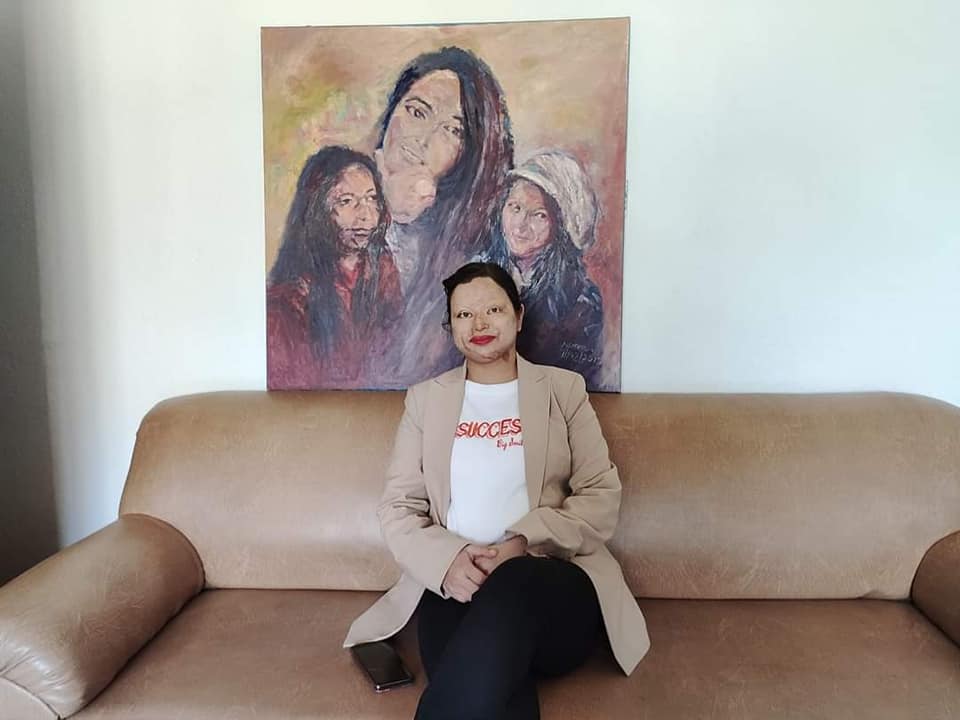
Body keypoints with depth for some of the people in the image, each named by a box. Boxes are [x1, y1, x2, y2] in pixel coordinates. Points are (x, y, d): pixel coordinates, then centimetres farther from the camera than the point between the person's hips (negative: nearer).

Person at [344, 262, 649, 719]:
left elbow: (602, 496, 3)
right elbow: (397, 506, 9)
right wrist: (446, 561, -13)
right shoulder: (426, 398, 14)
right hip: (454, 585, 0)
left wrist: (524, 543, -15)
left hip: (554, 581, 1)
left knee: (513, 584, -37)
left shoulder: (564, 388, 10)